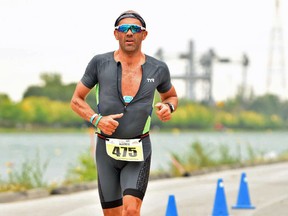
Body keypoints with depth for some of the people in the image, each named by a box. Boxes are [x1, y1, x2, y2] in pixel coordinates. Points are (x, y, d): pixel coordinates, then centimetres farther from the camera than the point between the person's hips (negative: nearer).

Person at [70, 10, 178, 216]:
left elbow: (171, 96, 20)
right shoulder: (100, 63, -4)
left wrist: (168, 107, -4)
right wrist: (97, 119, -14)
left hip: (138, 152, -1)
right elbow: (76, 100, 5)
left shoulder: (158, 69, 0)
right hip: (106, 150, 1)